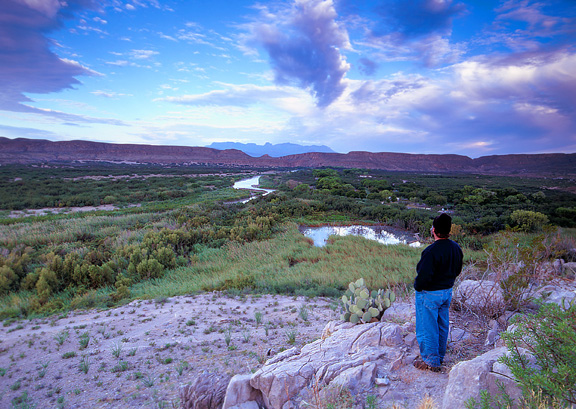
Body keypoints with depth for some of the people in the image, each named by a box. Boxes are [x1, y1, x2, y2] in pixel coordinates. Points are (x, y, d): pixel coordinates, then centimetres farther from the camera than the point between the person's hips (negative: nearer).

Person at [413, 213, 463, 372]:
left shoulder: (431, 251, -29)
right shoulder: (456, 248, -2)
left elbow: (424, 276, -28)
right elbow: (457, 270, 10)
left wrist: (417, 287, -9)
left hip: (429, 294, -8)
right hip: (447, 291, 8)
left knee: (427, 328, 7)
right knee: (442, 325, 21)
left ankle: (431, 361, 19)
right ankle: (440, 356, 36)